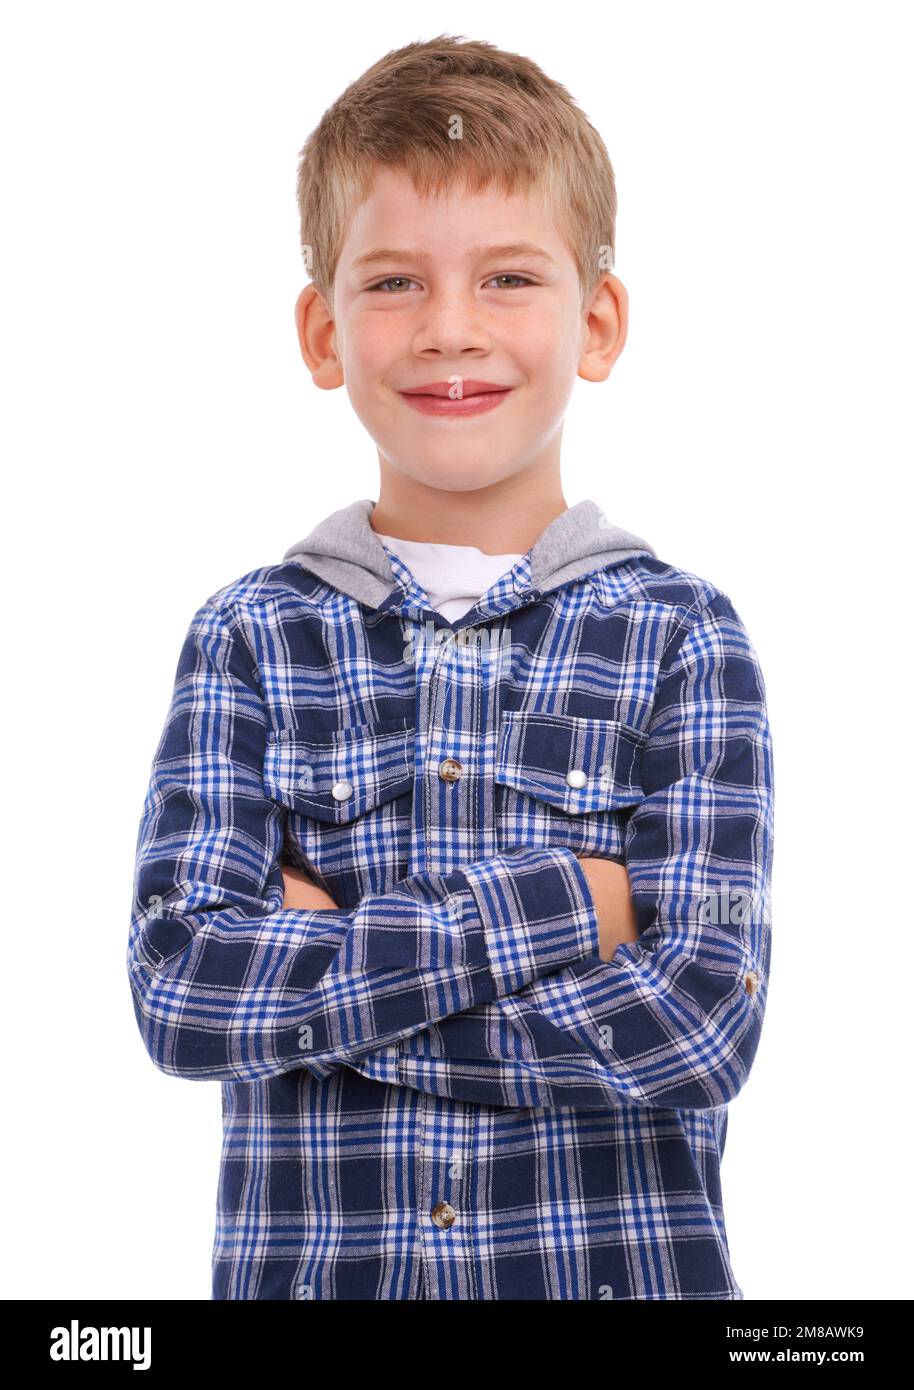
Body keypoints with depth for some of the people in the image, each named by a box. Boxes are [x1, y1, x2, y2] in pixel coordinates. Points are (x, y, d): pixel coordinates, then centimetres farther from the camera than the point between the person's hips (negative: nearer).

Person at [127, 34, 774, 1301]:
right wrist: (544, 909, -19)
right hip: (310, 1259, 1)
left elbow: (702, 1025, -15)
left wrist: (322, 973, -15)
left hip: (619, 1261, -1)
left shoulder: (681, 639, -6)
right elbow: (175, 991, -13)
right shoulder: (251, 638, -3)